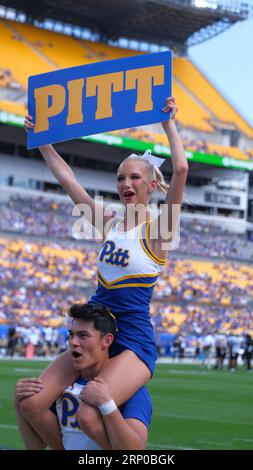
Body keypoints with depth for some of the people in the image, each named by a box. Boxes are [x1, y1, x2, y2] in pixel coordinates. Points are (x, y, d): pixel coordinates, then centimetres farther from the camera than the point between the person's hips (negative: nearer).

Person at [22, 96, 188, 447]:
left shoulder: (158, 229, -5)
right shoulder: (110, 224, 11)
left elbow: (181, 169, -19)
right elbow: (66, 177, 16)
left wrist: (169, 124, -10)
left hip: (134, 342, -6)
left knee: (89, 415, -28)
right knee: (31, 403, -9)